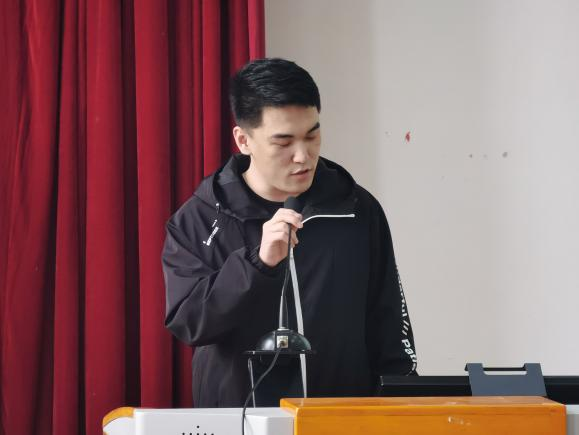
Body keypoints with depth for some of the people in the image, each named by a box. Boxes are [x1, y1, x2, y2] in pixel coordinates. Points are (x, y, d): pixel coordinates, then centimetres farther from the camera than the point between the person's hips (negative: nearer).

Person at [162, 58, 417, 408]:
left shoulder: (359, 211, 4)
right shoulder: (199, 219, -2)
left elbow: (389, 328, 9)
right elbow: (187, 322, -10)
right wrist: (258, 262, -20)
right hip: (239, 421, 0)